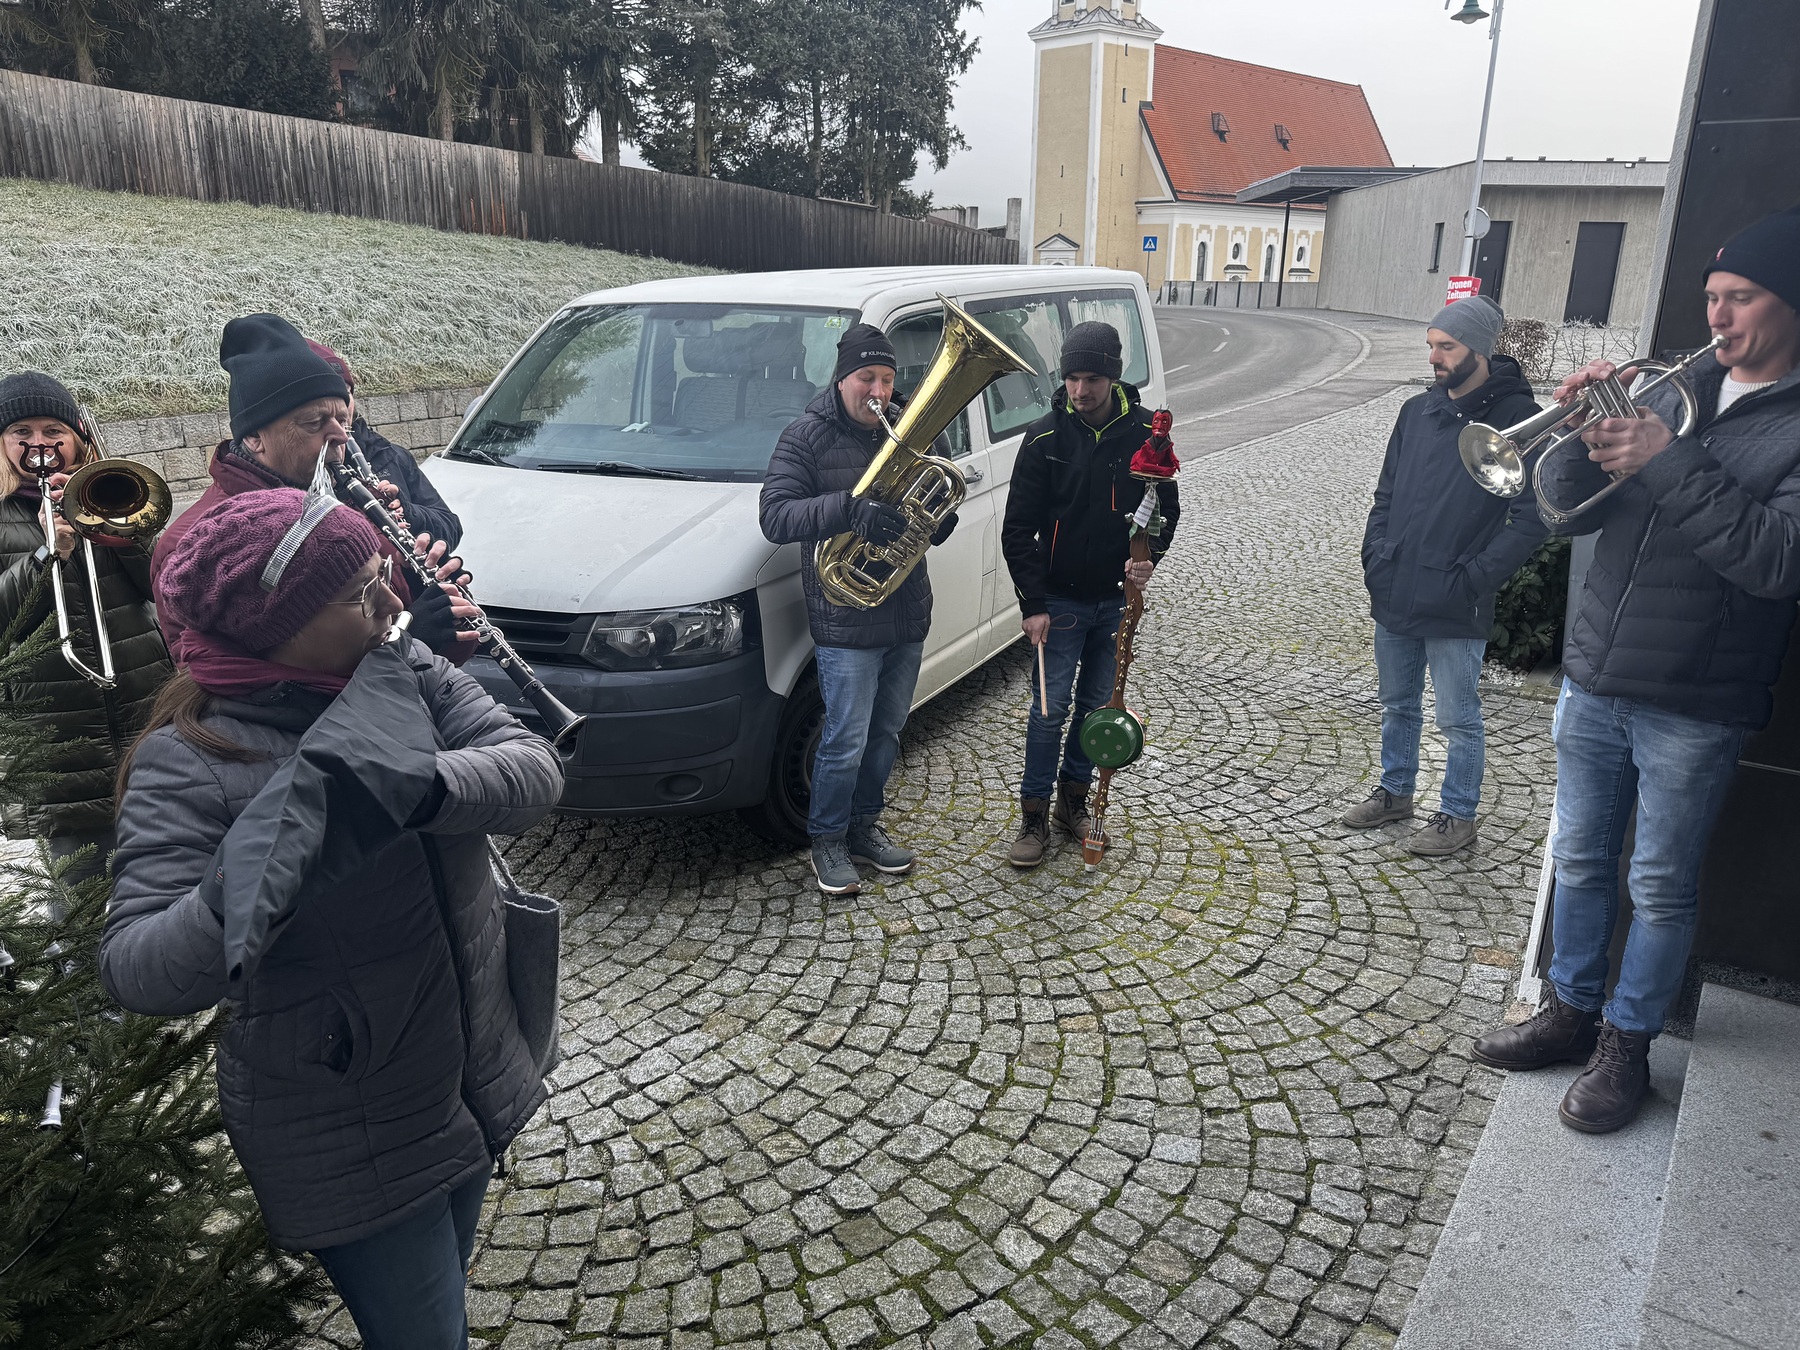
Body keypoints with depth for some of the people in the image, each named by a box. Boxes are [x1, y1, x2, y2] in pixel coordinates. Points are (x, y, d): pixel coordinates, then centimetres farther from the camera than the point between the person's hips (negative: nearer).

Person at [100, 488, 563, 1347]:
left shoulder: (408, 673, -7)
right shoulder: (188, 762, -20)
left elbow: (535, 771, -19)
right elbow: (135, 974, -25)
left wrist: (424, 786, -37)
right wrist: (228, 903, -46)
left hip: (473, 1077, 5)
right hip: (350, 1140, -5)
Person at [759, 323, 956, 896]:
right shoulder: (807, 438, -6)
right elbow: (776, 516, -18)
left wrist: (940, 517, -9)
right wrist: (850, 508, -31)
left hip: (908, 616, 6)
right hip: (846, 622, -6)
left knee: (886, 734, 16)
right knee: (846, 741, -2)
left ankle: (864, 826, 34)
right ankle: (827, 841, 18)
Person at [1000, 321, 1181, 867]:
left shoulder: (1145, 432, -5)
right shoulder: (1046, 437, -9)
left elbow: (1167, 507, 7)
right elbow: (1017, 529, -6)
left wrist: (1148, 555, -12)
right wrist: (1033, 605, -11)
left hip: (1117, 598, 2)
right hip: (1061, 598, -2)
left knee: (1098, 703, 12)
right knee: (1050, 708, -2)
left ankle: (1074, 801, 29)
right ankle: (1035, 817, 10)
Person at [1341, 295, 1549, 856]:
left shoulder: (1517, 420, -12)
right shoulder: (1417, 411, 8)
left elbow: (1531, 519, -15)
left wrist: (1474, 580, -18)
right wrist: (1375, 557, 4)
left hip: (1455, 609, -6)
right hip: (1394, 598, 6)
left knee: (1459, 720, 8)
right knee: (1397, 705, 20)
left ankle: (1458, 815, 24)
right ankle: (1394, 792, 37)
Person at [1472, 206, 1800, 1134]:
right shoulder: (1673, 392, 8)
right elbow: (1566, 509, 5)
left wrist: (1667, 462, -23)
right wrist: (1584, 436, -14)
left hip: (1694, 707, -5)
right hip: (1595, 678, 5)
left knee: (1662, 888, 8)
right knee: (1582, 862, 16)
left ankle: (1626, 1043, 24)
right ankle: (1571, 1009, 32)